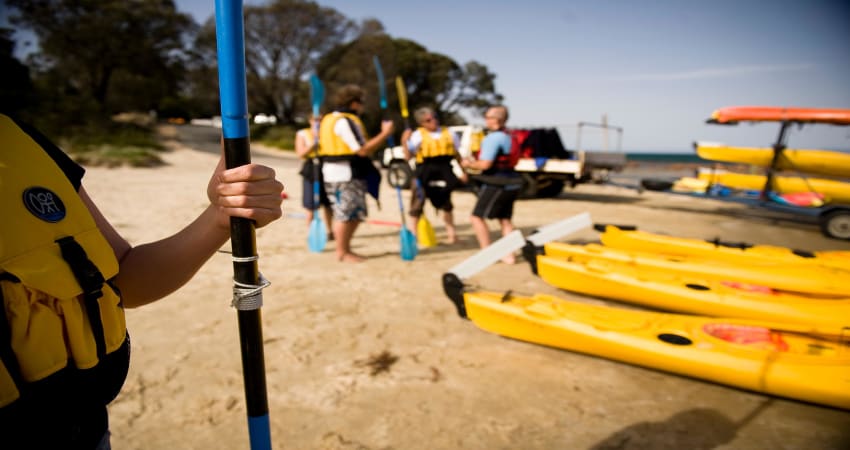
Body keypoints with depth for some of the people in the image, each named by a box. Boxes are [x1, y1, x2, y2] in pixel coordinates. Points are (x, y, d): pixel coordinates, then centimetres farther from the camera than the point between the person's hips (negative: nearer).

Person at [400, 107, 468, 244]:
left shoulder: (448, 133, 6)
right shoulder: (418, 135, -5)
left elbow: (456, 154, 13)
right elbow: (408, 156, -11)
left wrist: (463, 171, 12)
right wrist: (404, 142, -25)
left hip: (445, 171, 3)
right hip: (424, 172, -3)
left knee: (446, 203, 14)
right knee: (418, 201, 0)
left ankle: (451, 231, 26)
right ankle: (414, 232, 14)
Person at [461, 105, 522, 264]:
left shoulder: (493, 138, -16)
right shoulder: (508, 136, 16)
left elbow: (485, 164, -21)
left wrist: (469, 164, -2)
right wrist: (475, 162, 19)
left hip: (496, 185, -10)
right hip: (510, 184, 10)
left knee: (477, 218, -1)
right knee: (505, 220, 15)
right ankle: (509, 255, 18)